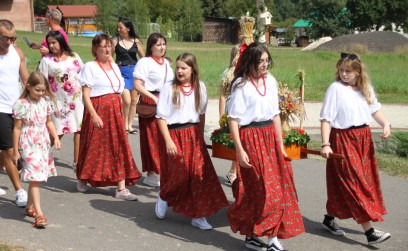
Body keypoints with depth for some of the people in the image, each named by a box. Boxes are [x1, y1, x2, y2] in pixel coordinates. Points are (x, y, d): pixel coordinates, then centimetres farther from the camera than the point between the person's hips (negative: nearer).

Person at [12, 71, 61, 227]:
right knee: (34, 178, -11)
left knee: (36, 178, 14)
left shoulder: (45, 102, 5)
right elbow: (17, 128, -8)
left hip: (43, 144, 6)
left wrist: (56, 137, 1)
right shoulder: (22, 105, -12)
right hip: (29, 146, -6)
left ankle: (29, 207, 31)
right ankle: (39, 214, -13)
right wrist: (15, 151, -6)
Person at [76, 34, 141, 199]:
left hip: (115, 111, 6)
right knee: (94, 147, 6)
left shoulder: (114, 66, 14)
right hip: (98, 110, -6)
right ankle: (82, 180, 30)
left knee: (119, 148, 0)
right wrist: (94, 115, -21)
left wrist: (119, 110, 11)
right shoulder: (90, 67, -6)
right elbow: (85, 95, -12)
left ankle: (121, 188, 1)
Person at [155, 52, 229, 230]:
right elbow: (161, 117, -8)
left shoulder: (199, 87, 5)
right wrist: (168, 141, -14)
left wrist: (200, 136, 11)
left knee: (199, 174, -2)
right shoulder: (168, 88, -7)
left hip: (194, 136, 4)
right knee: (179, 174, -2)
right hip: (175, 135, -3)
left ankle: (198, 215, 7)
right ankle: (164, 197, 30)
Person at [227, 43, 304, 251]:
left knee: (277, 187, 6)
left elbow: (275, 115, 14)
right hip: (250, 138, -6)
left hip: (270, 136, 6)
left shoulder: (270, 81, 9)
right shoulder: (241, 85, -9)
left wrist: (281, 145, 12)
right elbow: (233, 119, -10)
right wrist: (240, 150, -15)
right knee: (260, 189, -5)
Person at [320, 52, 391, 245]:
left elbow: (375, 109, 11)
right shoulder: (335, 88, -11)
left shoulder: (366, 87, 7)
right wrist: (326, 144, -20)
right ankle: (369, 231, -4)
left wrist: (386, 124, -8)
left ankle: (329, 219, 32)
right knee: (355, 184, -5)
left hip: (363, 139, 6)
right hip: (343, 140, -6)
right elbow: (326, 118, -13)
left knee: (341, 184, 14)